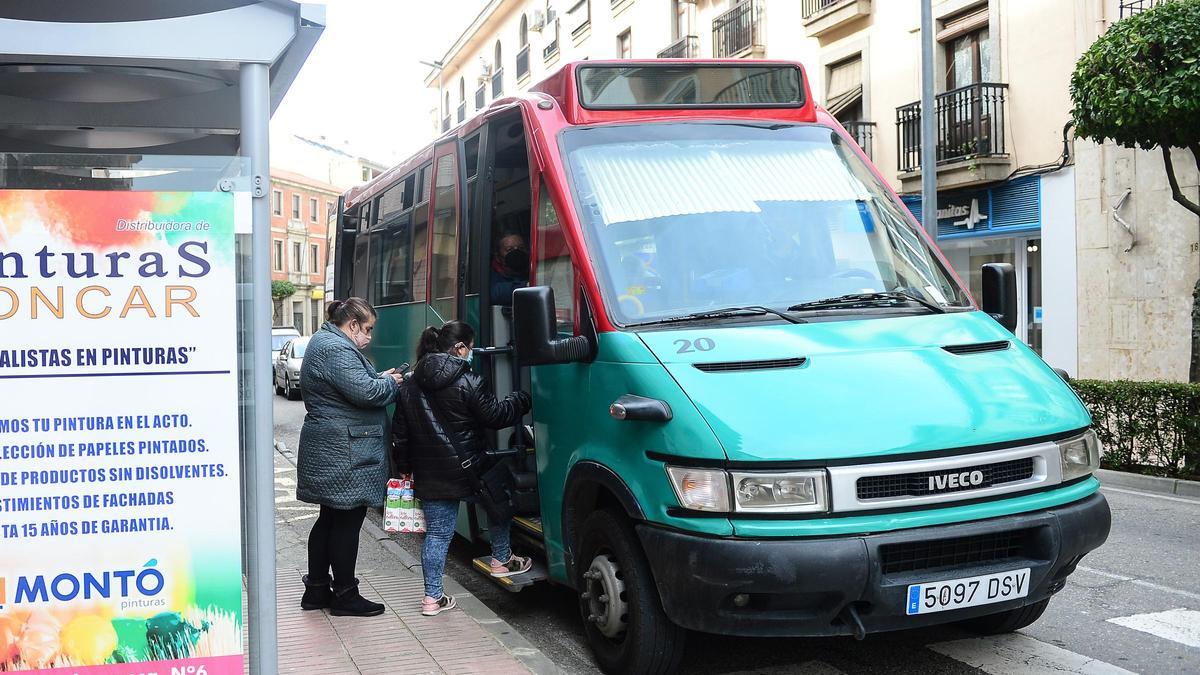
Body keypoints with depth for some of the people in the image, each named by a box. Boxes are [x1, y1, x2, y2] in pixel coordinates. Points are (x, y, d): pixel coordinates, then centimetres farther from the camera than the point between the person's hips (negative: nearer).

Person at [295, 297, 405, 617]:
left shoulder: (323, 342, 16)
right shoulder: (337, 350, -19)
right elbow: (365, 393, -26)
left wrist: (379, 377, 10)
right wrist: (390, 382, -8)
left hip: (327, 452, 11)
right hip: (345, 453, -11)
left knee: (330, 518, 16)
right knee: (348, 521, -1)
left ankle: (316, 589, 24)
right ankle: (345, 596, 8)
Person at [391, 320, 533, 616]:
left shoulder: (410, 385, 6)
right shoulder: (468, 382, -14)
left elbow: (400, 432, 11)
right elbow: (496, 416, -8)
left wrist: (404, 466, 20)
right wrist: (523, 399, 8)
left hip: (430, 476, 5)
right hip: (469, 470, -5)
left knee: (437, 533, 10)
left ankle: (432, 597, 10)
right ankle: (501, 560, 33)